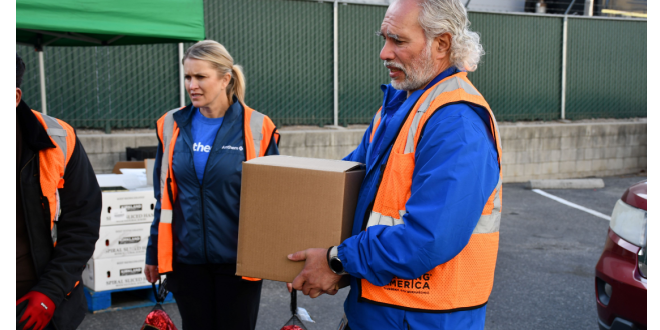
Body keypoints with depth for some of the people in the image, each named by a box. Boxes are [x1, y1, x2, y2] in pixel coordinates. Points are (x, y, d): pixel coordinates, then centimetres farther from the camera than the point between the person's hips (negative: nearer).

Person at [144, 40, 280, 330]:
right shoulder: (173, 126, 2)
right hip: (186, 260, 3)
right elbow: (164, 198, 10)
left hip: (237, 260, -3)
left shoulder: (256, 129, -8)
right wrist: (154, 253, 12)